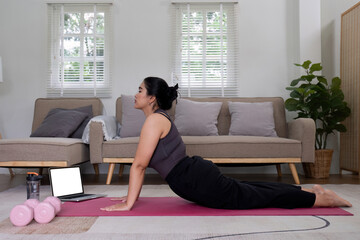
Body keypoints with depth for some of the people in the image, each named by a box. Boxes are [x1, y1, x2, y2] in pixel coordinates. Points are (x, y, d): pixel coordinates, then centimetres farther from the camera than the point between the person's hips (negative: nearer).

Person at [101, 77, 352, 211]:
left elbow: (139, 165, -21)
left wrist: (128, 204, -17)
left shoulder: (154, 120, -17)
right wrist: (132, 194, 18)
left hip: (199, 180, -9)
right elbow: (143, 165, 18)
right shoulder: (158, 118, 14)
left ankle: (319, 198, 13)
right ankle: (311, 190, 29)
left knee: (257, 197, 2)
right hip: (198, 175, 9)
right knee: (253, 191, 19)